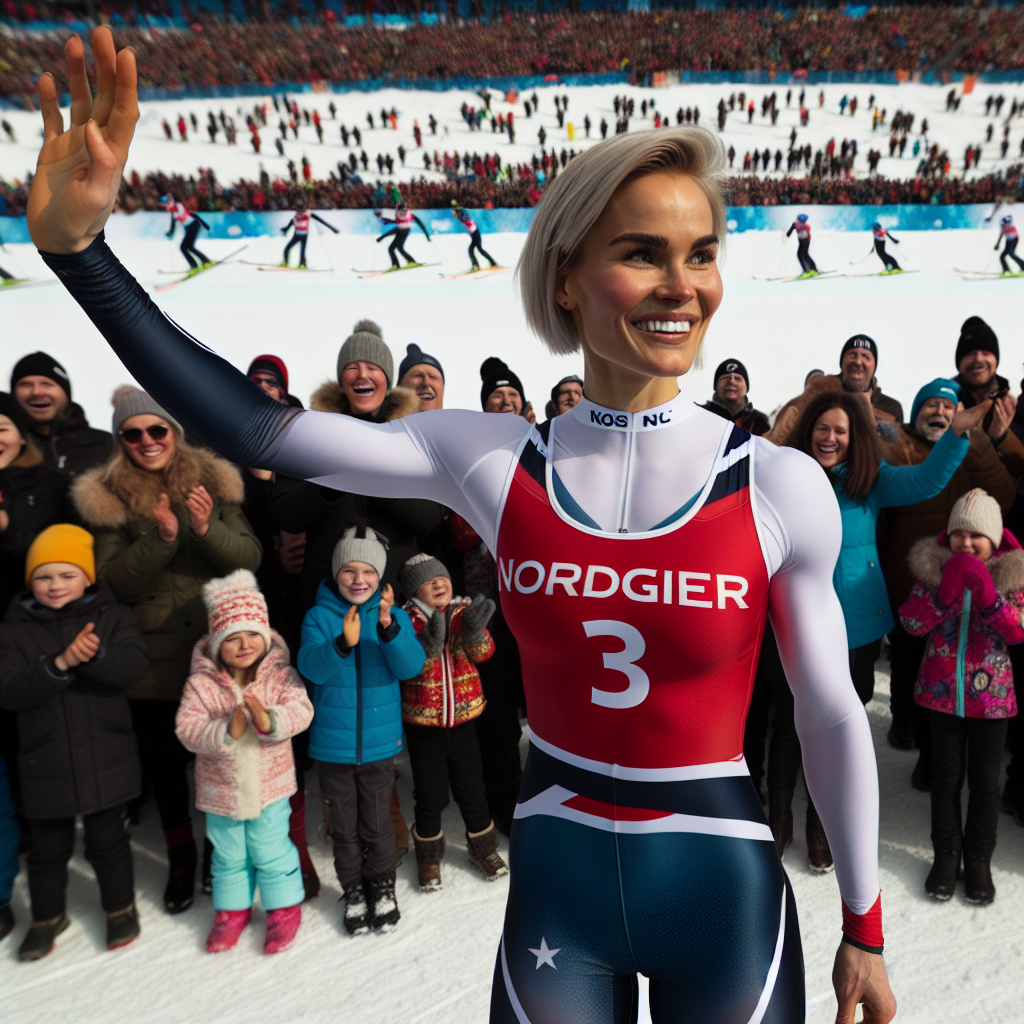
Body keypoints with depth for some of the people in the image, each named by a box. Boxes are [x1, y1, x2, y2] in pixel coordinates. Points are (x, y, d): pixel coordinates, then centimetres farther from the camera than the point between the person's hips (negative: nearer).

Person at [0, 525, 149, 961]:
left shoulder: (112, 616, -4)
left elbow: (135, 663, -19)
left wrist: (95, 655, -38)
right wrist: (58, 664, -28)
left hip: (105, 759, -1)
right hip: (45, 765, 2)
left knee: (106, 841, 14)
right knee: (47, 848, 18)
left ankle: (121, 908, 36)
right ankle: (48, 916, 43)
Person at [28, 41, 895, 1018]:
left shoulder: (782, 487, -14)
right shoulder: (494, 461, -11)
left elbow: (833, 717, -4)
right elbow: (254, 429, -12)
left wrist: (863, 928, 6)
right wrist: (75, 240, -17)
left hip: (725, 893, 0)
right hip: (555, 887, 1)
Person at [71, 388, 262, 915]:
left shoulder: (214, 483, 0)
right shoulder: (108, 497, -1)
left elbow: (251, 557, -6)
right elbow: (115, 581, -8)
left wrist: (207, 529, -24)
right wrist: (160, 538, -23)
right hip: (153, 655, 0)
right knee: (164, 759, 14)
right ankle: (180, 856, 38)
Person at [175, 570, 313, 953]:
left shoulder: (279, 673, -13)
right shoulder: (201, 682, -12)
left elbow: (301, 710, -21)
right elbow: (186, 727, -17)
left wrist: (270, 720, -39)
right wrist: (225, 732, -32)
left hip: (270, 784, -1)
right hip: (221, 788, 2)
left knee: (271, 851, 11)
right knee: (228, 855, 19)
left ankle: (284, 908, 32)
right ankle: (232, 909, 41)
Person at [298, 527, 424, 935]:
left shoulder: (394, 615, -6)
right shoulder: (319, 616, -7)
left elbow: (410, 665, -19)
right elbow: (312, 667, -20)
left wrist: (388, 628, -36)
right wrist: (342, 644, -40)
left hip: (379, 742, 0)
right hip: (333, 745, 0)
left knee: (378, 824, 13)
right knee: (344, 827, 15)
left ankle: (383, 888, 36)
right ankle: (354, 892, 37)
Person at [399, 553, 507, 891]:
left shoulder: (464, 611, -3)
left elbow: (483, 652, -15)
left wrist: (475, 630, -36)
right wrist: (428, 644, -36)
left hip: (463, 717, 2)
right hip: (422, 723, -2)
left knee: (471, 789, 13)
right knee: (430, 796, 10)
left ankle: (483, 849, 37)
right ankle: (429, 857, 33)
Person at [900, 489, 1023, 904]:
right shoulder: (934, 568, -5)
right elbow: (911, 622, -13)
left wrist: (987, 593, -30)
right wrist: (944, 590, -26)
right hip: (942, 689, 1)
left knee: (985, 780, 11)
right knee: (946, 776, 12)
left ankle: (979, 859, 29)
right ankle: (946, 854, 28)